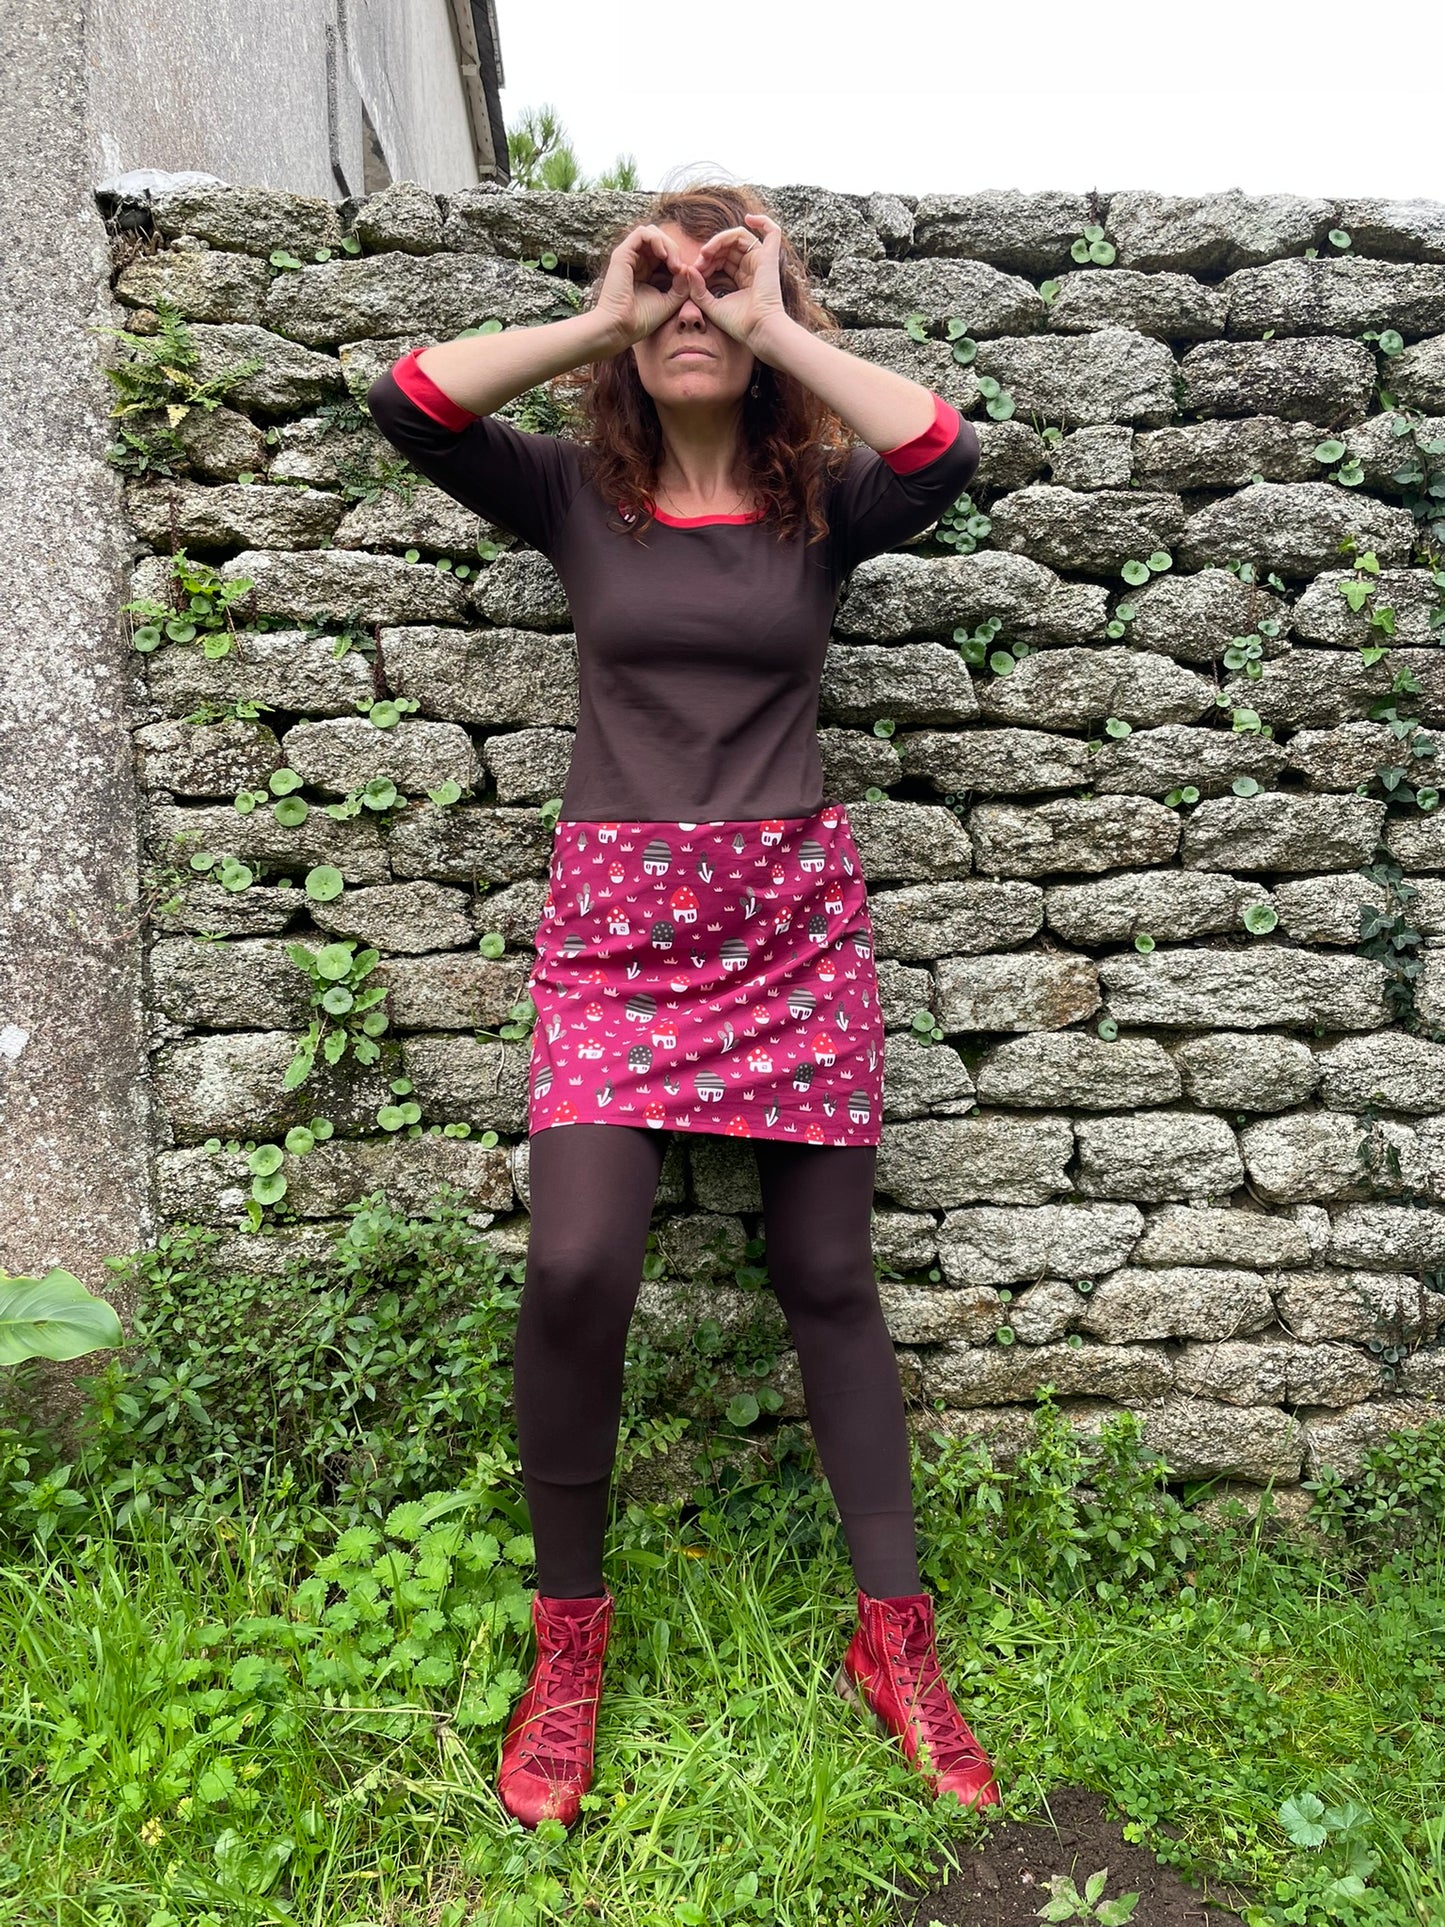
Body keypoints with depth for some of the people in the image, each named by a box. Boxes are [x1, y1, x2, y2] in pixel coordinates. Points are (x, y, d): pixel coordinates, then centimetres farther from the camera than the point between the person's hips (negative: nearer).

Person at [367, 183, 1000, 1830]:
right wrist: (602, 319, -4)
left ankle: (893, 1640, 21)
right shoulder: (575, 492, 8)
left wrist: (776, 330, -7)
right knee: (576, 1267, -14)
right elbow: (410, 404, -7)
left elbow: (943, 451, -15)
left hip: (793, 914, 1)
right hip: (615, 917, 0)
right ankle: (568, 1638, 11)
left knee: (828, 1276, 5)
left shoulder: (821, 504, 6)